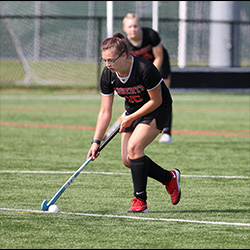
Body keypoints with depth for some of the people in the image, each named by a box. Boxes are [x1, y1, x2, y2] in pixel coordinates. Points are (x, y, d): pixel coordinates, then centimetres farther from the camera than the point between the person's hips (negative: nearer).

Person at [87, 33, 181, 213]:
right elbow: (105, 112, -8)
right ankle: (169, 178, 18)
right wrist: (96, 141, -13)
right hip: (133, 110, 6)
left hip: (158, 110, -6)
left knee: (134, 147, -25)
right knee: (127, 160, -4)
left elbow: (156, 101, -20)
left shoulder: (145, 69, -32)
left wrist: (131, 118, -19)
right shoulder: (108, 75, -15)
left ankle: (140, 201, -16)